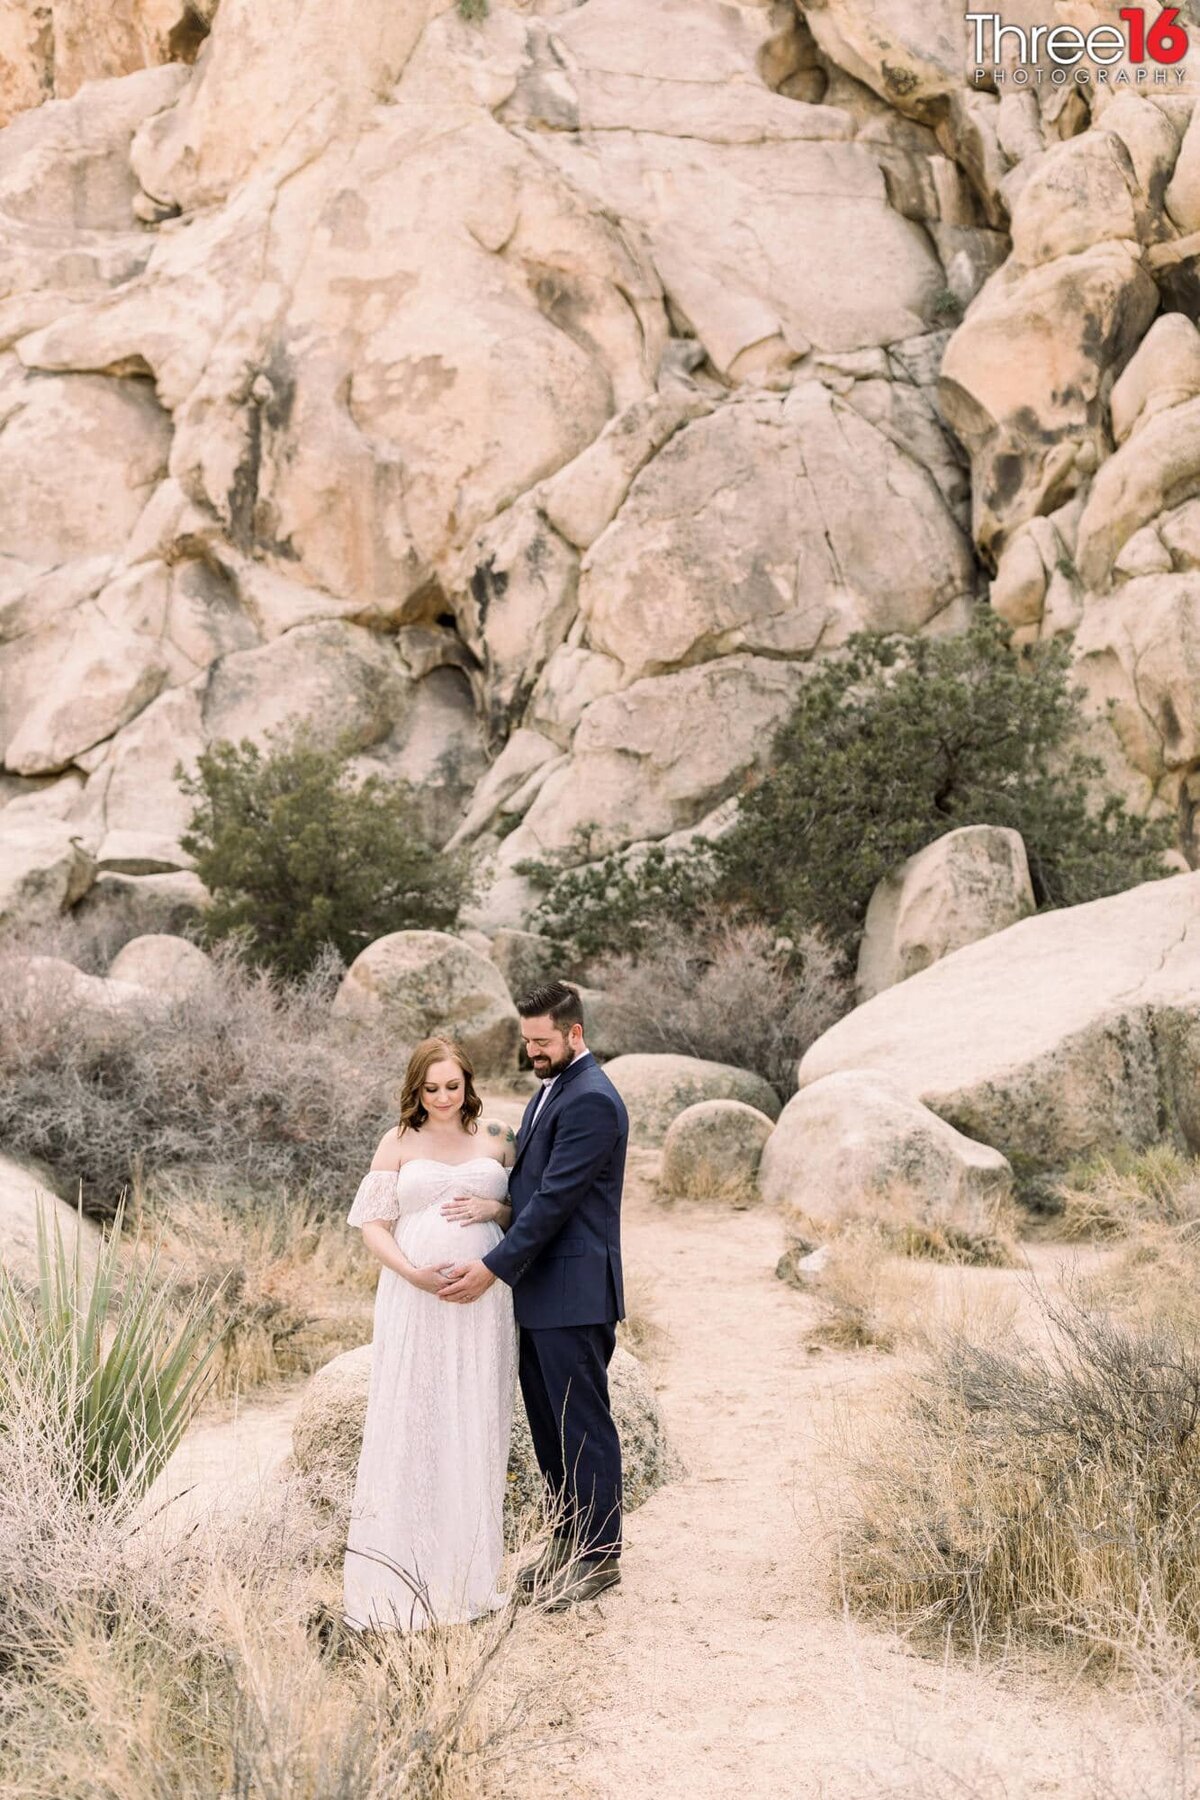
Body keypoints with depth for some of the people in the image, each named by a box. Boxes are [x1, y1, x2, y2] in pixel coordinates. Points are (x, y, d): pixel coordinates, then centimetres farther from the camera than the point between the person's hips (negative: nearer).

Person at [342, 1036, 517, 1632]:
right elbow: (373, 1224, 2)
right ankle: (400, 1577, 3)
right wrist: (414, 1272, -13)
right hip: (415, 1300, -2)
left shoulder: (496, 1139, 10)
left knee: (474, 1430, 5)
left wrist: (494, 1208, -7)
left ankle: (467, 1575, 15)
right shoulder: (398, 1143, 5)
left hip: (482, 1303, 2)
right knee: (409, 1427, -2)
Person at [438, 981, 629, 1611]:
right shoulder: (553, 1088, 16)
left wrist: (493, 1269, -20)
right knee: (547, 1423, 15)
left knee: (583, 1424, 0)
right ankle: (567, 1543, 25)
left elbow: (555, 1199, -21)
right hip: (540, 1291, 10)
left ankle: (599, 1556, 10)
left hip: (574, 1293, -10)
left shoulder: (592, 1101, -17)